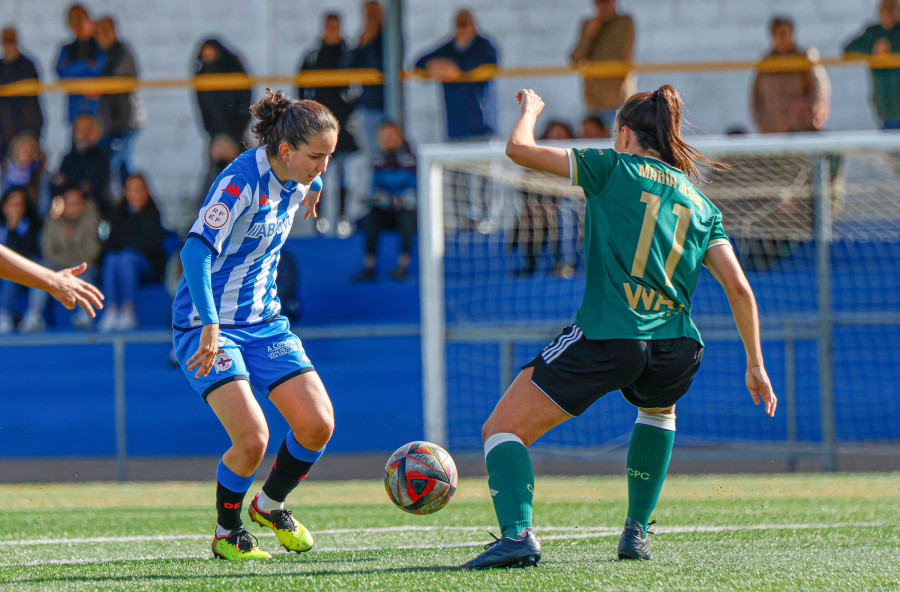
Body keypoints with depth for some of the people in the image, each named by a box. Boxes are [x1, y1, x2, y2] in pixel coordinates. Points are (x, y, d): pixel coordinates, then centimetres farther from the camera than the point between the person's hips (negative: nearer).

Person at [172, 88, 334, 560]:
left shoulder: (297, 177, -1)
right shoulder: (240, 182, -24)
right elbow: (196, 251, -34)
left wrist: (313, 188, 48)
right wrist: (210, 327, -42)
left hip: (264, 321, 7)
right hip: (207, 325, -7)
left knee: (318, 424, -6)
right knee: (252, 438, -22)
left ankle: (271, 505, 23)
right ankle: (226, 533, 5)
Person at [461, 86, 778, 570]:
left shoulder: (614, 168, 8)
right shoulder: (701, 205, 20)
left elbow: (519, 149, 8)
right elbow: (738, 289, 13)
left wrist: (529, 108, 29)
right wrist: (755, 365, 19)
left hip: (605, 338, -5)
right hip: (675, 350, 5)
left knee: (502, 429, 3)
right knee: (658, 408, 41)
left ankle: (517, 534, -23)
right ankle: (636, 532, 29)